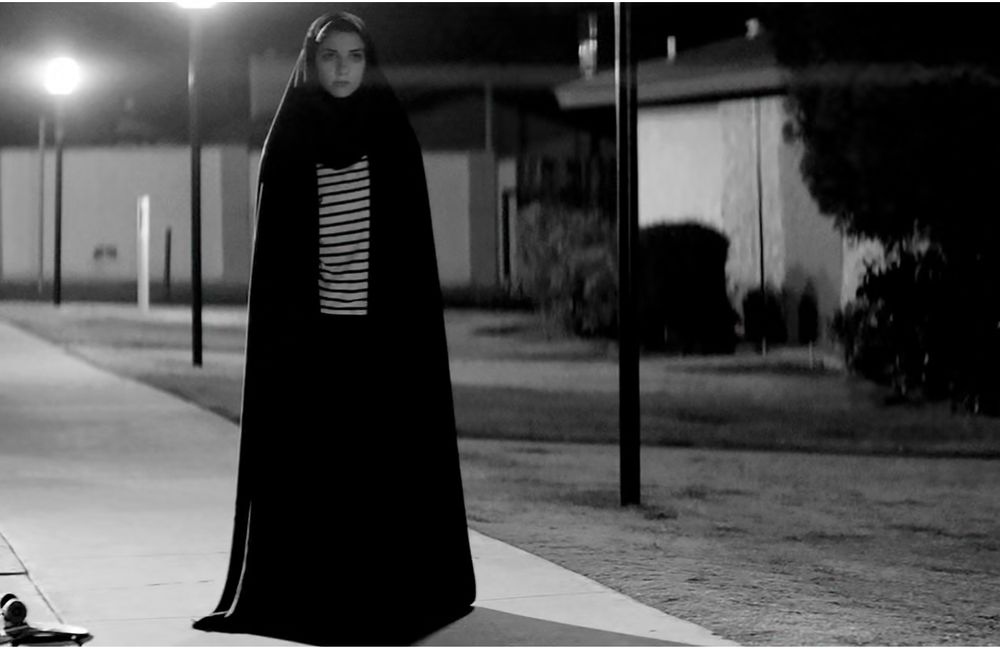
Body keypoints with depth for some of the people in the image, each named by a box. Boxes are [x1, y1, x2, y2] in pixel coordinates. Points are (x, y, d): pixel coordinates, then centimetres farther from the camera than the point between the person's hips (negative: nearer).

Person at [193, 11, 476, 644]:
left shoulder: (392, 134, 5)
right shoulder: (290, 139, 6)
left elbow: (414, 237, 3)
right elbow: (274, 244, 5)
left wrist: (411, 318, -6)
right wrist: (280, 324, -4)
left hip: (383, 322, 0)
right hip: (310, 327, 1)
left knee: (387, 452, 0)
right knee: (311, 458, 1)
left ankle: (391, 586, 8)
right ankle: (312, 586, 8)